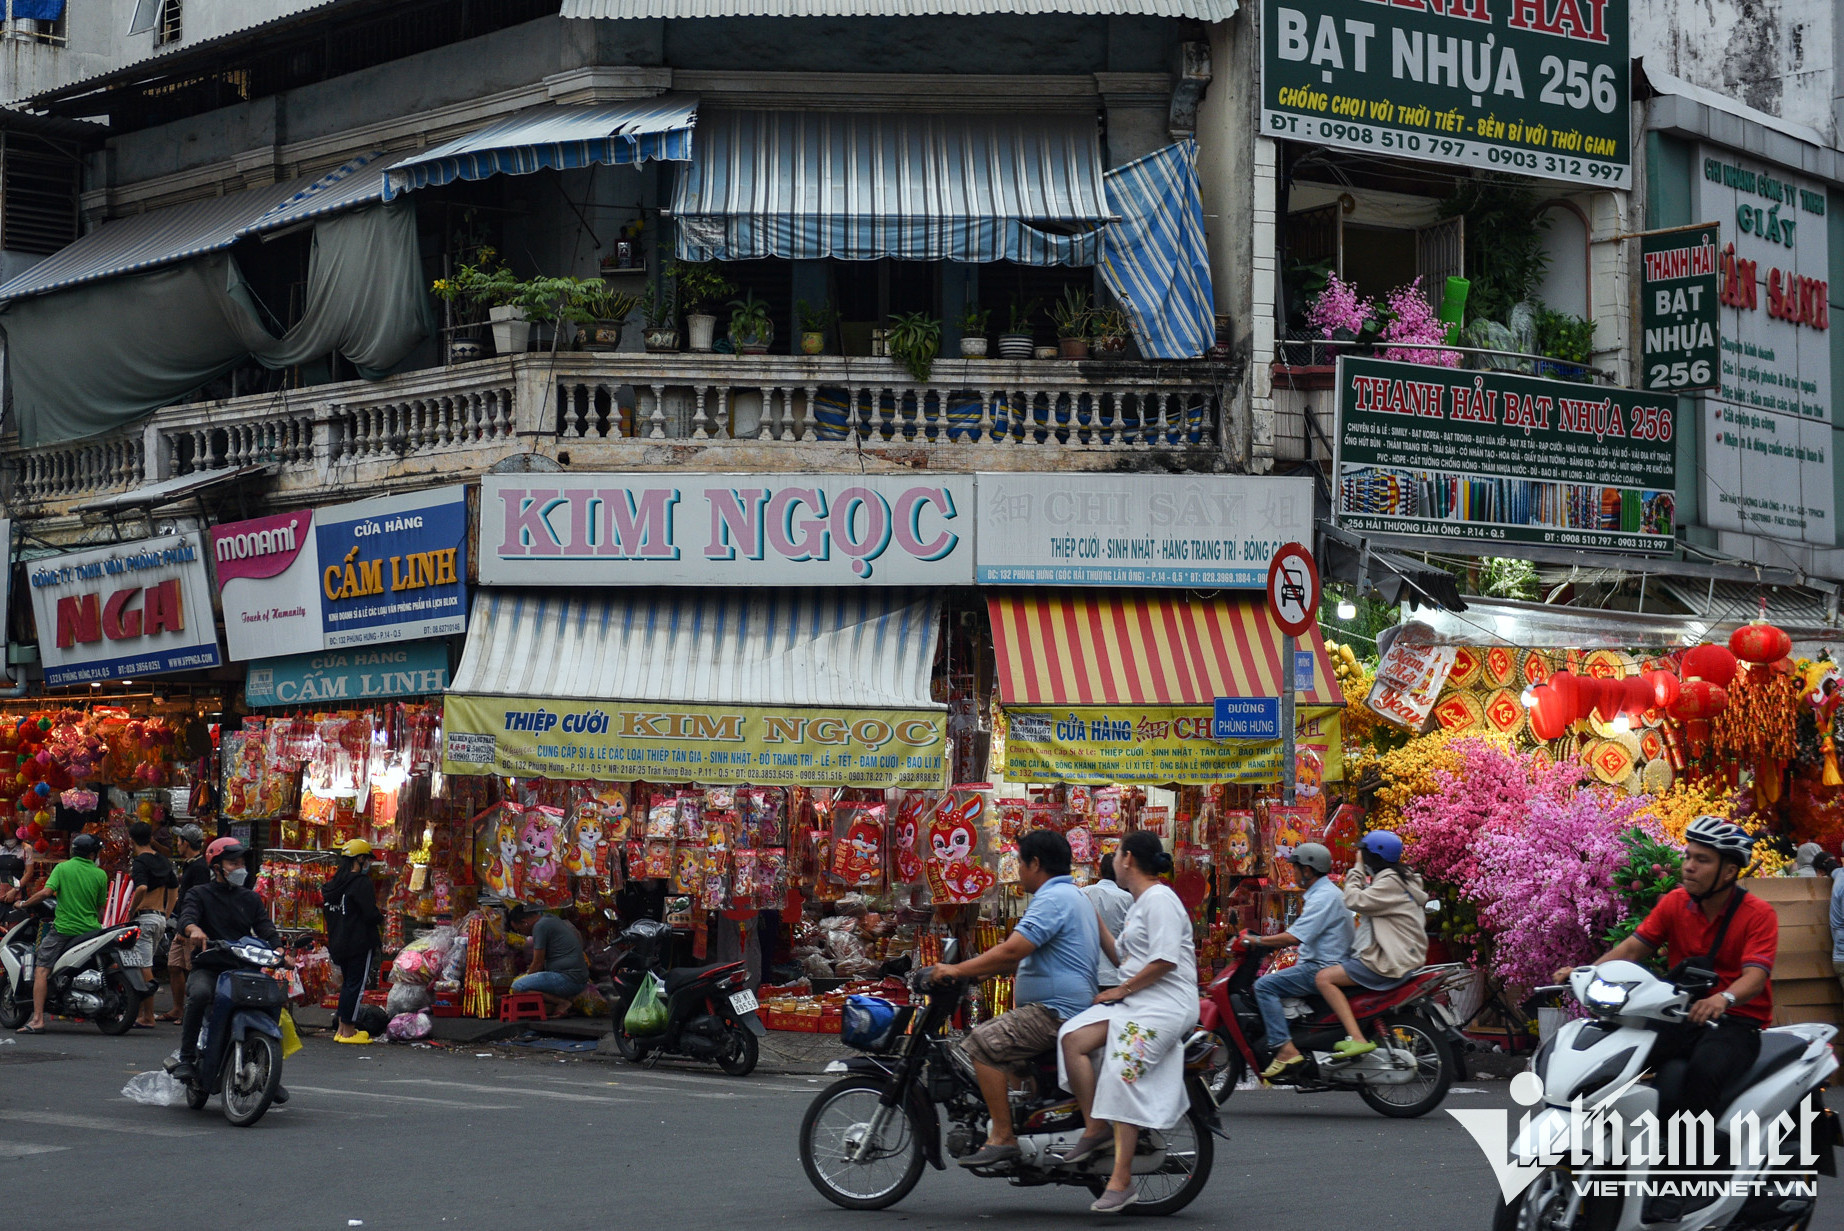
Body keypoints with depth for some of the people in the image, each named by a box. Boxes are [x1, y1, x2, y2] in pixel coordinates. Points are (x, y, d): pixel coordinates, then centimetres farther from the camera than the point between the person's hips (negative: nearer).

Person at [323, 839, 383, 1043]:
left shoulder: (335, 883, 10)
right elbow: (371, 915, -20)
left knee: (348, 983, 17)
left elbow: (328, 911, 16)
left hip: (338, 943, 8)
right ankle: (348, 1032, -1)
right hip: (359, 944, -8)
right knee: (356, 985, -2)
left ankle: (342, 1029, 20)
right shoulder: (362, 883, -16)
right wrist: (381, 917, 1)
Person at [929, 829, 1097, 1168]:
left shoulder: (1052, 899, -15)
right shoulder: (1072, 895, 21)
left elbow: (1012, 951, -24)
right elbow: (1022, 956, 27)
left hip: (1056, 1012, -12)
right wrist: (977, 970, 21)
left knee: (983, 1042, -20)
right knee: (996, 1036, 26)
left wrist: (959, 970, -16)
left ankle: (1002, 1137, -23)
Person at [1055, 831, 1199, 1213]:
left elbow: (1165, 961, -18)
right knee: (1073, 1038, -12)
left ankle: (1122, 1180, -18)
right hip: (1133, 1002, 9)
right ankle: (1095, 1127, -8)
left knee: (1123, 1075, -18)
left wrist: (1124, 989, -12)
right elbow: (1123, 958, 25)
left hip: (1165, 1004, -9)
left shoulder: (1160, 899, -8)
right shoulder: (1139, 903, 24)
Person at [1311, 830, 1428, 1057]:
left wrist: (1358, 868, -10)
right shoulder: (1398, 877, 18)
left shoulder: (1390, 882, -14)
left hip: (1389, 962, -11)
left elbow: (1355, 901, -20)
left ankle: (1357, 1038, -29)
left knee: (1324, 978, -18)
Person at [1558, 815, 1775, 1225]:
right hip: (1682, 1015, 5)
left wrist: (1724, 999, -44)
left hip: (1738, 1021, -5)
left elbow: (1755, 975, -22)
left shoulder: (1758, 915, -8)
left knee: (1702, 1070, -37)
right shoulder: (1675, 903, 6)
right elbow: (1632, 947, 0)